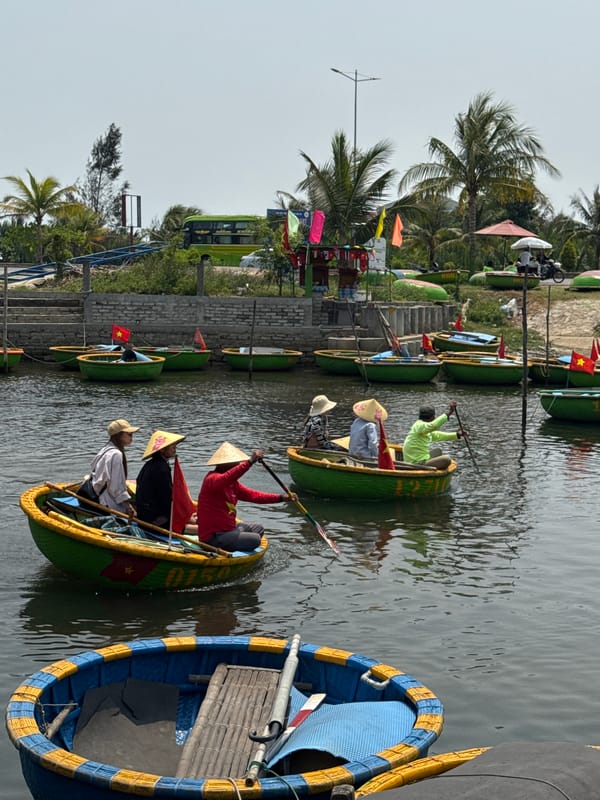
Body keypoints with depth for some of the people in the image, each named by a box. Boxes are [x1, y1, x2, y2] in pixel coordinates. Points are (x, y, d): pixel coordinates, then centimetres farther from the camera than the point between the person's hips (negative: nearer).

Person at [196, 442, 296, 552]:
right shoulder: (212, 479, -18)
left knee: (258, 529, 20)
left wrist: (282, 497, 7)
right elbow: (226, 478, -42)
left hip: (227, 528, 11)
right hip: (213, 537, -11)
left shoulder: (232, 483, 13)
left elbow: (253, 495, 14)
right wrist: (250, 462, -51)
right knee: (255, 539, -18)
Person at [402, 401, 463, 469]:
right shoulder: (419, 425, -16)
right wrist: (449, 413, -35)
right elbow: (434, 425, -35)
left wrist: (457, 435, 20)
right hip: (417, 464, -11)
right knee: (447, 460, -19)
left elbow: (438, 436, 26)